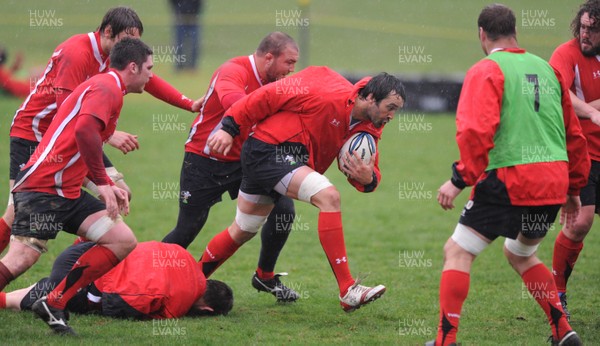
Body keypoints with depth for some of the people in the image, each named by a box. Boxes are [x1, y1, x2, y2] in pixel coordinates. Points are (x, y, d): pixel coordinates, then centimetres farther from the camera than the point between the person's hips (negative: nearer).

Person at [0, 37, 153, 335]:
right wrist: (103, 183, -24)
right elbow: (84, 130, -28)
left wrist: (109, 187, 21)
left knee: (123, 241, 2)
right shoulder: (108, 87, -9)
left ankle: (53, 304, 2)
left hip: (68, 192, 10)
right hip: (44, 186, -10)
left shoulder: (106, 87, 22)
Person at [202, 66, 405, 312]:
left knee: (242, 232, 19)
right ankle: (348, 292, -27)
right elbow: (269, 96, -18)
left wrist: (367, 179, -19)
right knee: (328, 196, -25)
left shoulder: (369, 130, 3)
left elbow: (371, 173, 7)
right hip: (269, 150, -10)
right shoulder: (328, 95, -22)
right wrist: (229, 128, -17)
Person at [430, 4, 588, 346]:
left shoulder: (487, 71, -4)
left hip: (508, 181, -7)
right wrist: (574, 188, 27)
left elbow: (477, 131, -19)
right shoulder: (547, 69, 16)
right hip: (553, 185, 7)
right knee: (521, 254, 27)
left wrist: (460, 180, -16)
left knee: (458, 252, 2)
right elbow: (574, 134, 20)